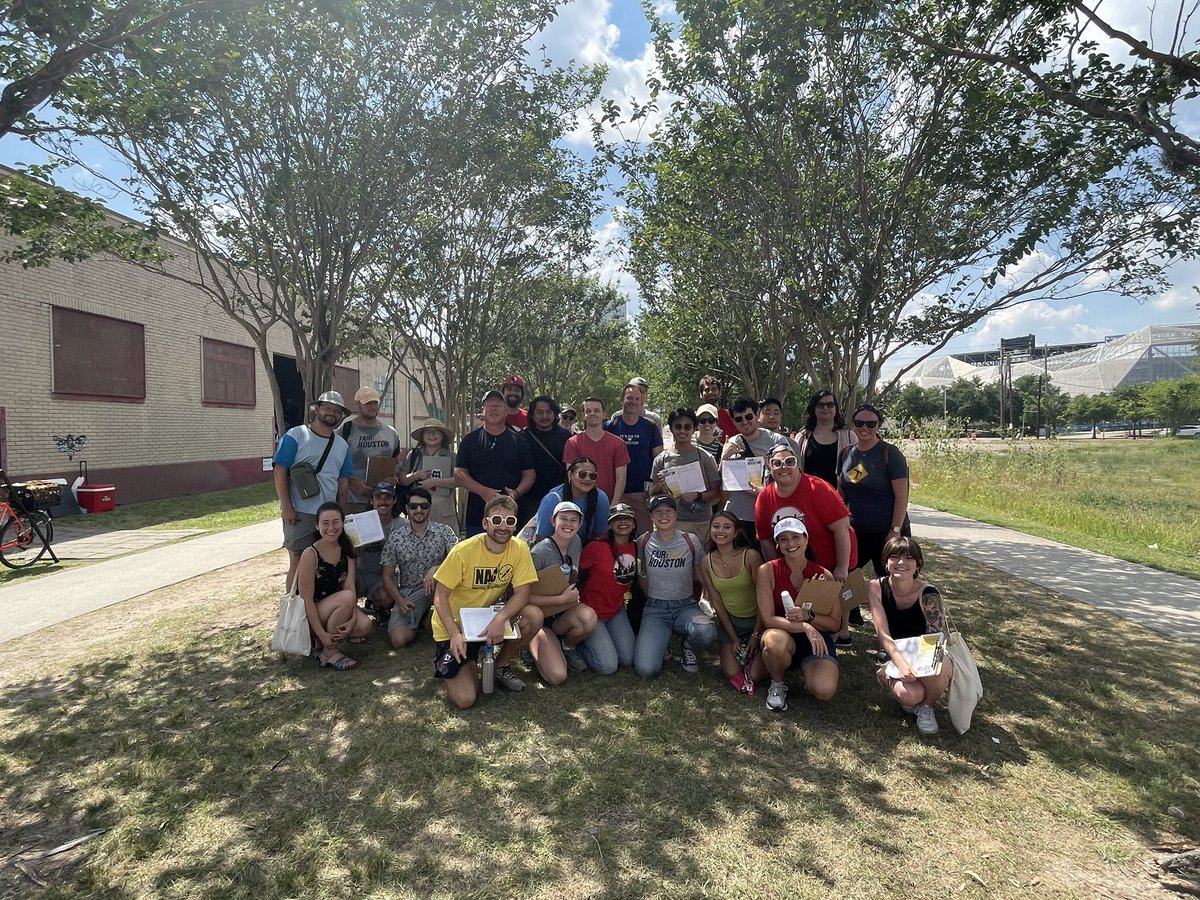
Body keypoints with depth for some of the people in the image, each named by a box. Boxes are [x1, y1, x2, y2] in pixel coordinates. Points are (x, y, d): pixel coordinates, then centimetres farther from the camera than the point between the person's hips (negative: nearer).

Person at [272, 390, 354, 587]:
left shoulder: (342, 445, 14)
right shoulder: (295, 436, -2)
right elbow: (279, 470, -8)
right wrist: (286, 507, -14)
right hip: (299, 512, -5)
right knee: (297, 561, 0)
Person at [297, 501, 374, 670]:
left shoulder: (346, 549, -1)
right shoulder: (310, 554, -19)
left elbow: (350, 585, -9)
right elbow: (307, 599, -19)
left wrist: (352, 618, -24)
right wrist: (322, 634, -22)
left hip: (336, 608, 5)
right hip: (309, 614, -5)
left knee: (365, 626, -22)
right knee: (347, 597, -31)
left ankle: (325, 644, 5)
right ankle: (329, 652, -13)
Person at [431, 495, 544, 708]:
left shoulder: (519, 548, -13)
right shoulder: (463, 551, -22)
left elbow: (522, 593, -15)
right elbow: (440, 597, -17)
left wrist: (500, 619, -33)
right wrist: (455, 634, -30)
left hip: (489, 618, 4)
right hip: (454, 625, -3)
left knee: (534, 616, -24)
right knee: (465, 699, -16)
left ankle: (501, 666, 3)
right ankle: (447, 664, 19)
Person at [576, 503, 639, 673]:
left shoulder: (634, 547, -1)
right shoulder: (596, 547, -22)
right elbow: (577, 574, -14)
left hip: (616, 611, 6)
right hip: (592, 612, -6)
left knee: (629, 659, 2)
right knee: (608, 666, -12)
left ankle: (601, 641, 27)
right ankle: (575, 645, 14)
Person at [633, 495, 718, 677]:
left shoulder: (690, 541, -2)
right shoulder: (644, 542, 0)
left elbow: (703, 577, 5)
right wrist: (653, 599, 11)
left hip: (686, 606, 0)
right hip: (655, 609, 0)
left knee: (706, 632, -37)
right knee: (645, 669, -23)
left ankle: (689, 648, 2)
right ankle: (658, 638, 13)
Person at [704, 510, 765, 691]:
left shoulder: (750, 556, -20)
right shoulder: (707, 562, -8)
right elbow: (716, 602, -2)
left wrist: (756, 635, -11)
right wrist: (733, 638, -5)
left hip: (757, 619, -3)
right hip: (729, 620, 3)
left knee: (754, 676, -10)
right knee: (732, 674, -7)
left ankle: (755, 650, 18)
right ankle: (738, 648, 21)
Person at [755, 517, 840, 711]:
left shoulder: (824, 575, -3)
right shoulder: (767, 571, -10)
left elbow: (835, 624, 0)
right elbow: (767, 619, -14)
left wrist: (808, 616, -19)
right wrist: (805, 627, -26)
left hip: (816, 639, 1)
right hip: (782, 635, -1)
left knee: (825, 691, -27)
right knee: (775, 641, -39)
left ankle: (809, 675, 12)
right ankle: (777, 684, -5)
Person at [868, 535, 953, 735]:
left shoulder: (928, 594, -19)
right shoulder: (876, 587, -13)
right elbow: (883, 634, -18)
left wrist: (917, 664, -37)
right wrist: (901, 663, -34)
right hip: (895, 658, 1)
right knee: (907, 694, -34)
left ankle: (926, 706, -2)